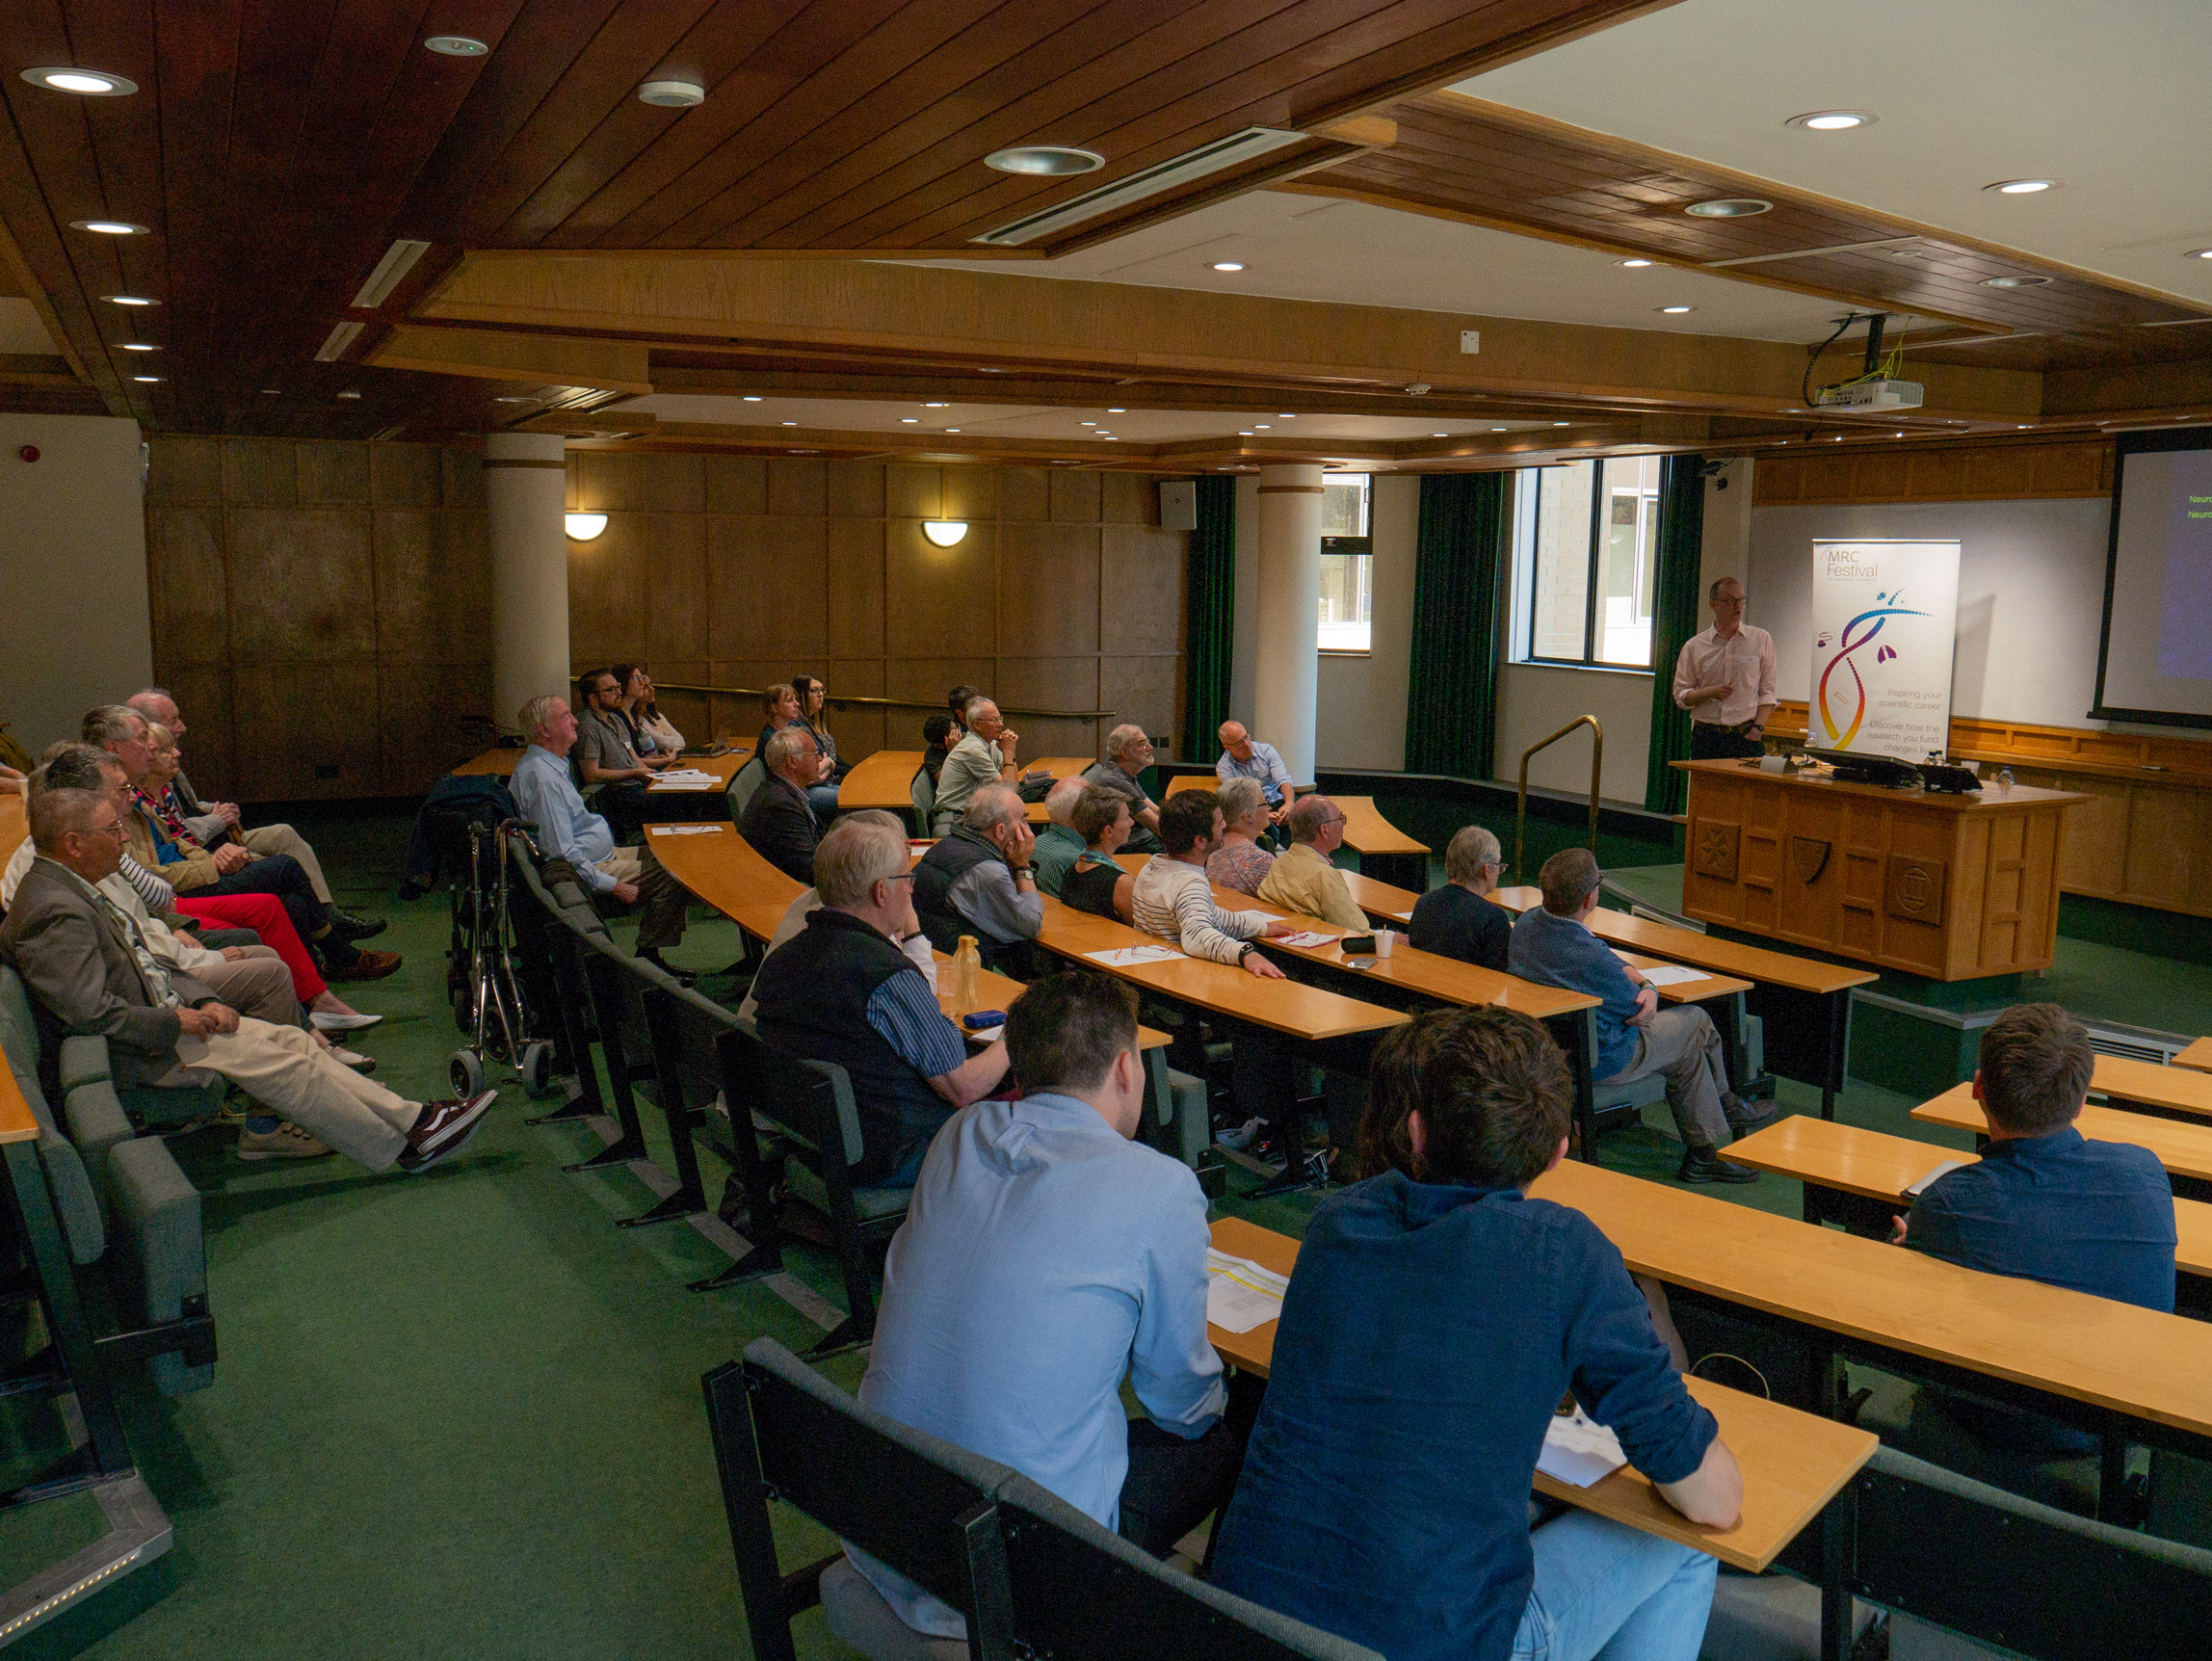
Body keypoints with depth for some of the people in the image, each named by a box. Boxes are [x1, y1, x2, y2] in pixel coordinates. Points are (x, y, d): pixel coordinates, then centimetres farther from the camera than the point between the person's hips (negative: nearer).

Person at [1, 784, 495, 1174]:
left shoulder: (73, 889, 11)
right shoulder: (55, 912, -23)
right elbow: (92, 1013, -29)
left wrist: (203, 1001, 1)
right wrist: (178, 1021, -17)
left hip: (159, 1016, 10)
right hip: (135, 1055, -10)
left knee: (290, 1039, 1)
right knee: (282, 1062, -15)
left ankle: (412, 1117, -1)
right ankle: (402, 1149, -6)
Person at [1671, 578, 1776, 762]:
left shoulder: (1762, 640, 8)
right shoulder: (1694, 646, 8)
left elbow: (1767, 692, 6)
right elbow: (1681, 697, 7)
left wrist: (1757, 728, -6)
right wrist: (1710, 692, -11)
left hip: (1747, 737, -1)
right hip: (1706, 738, 1)